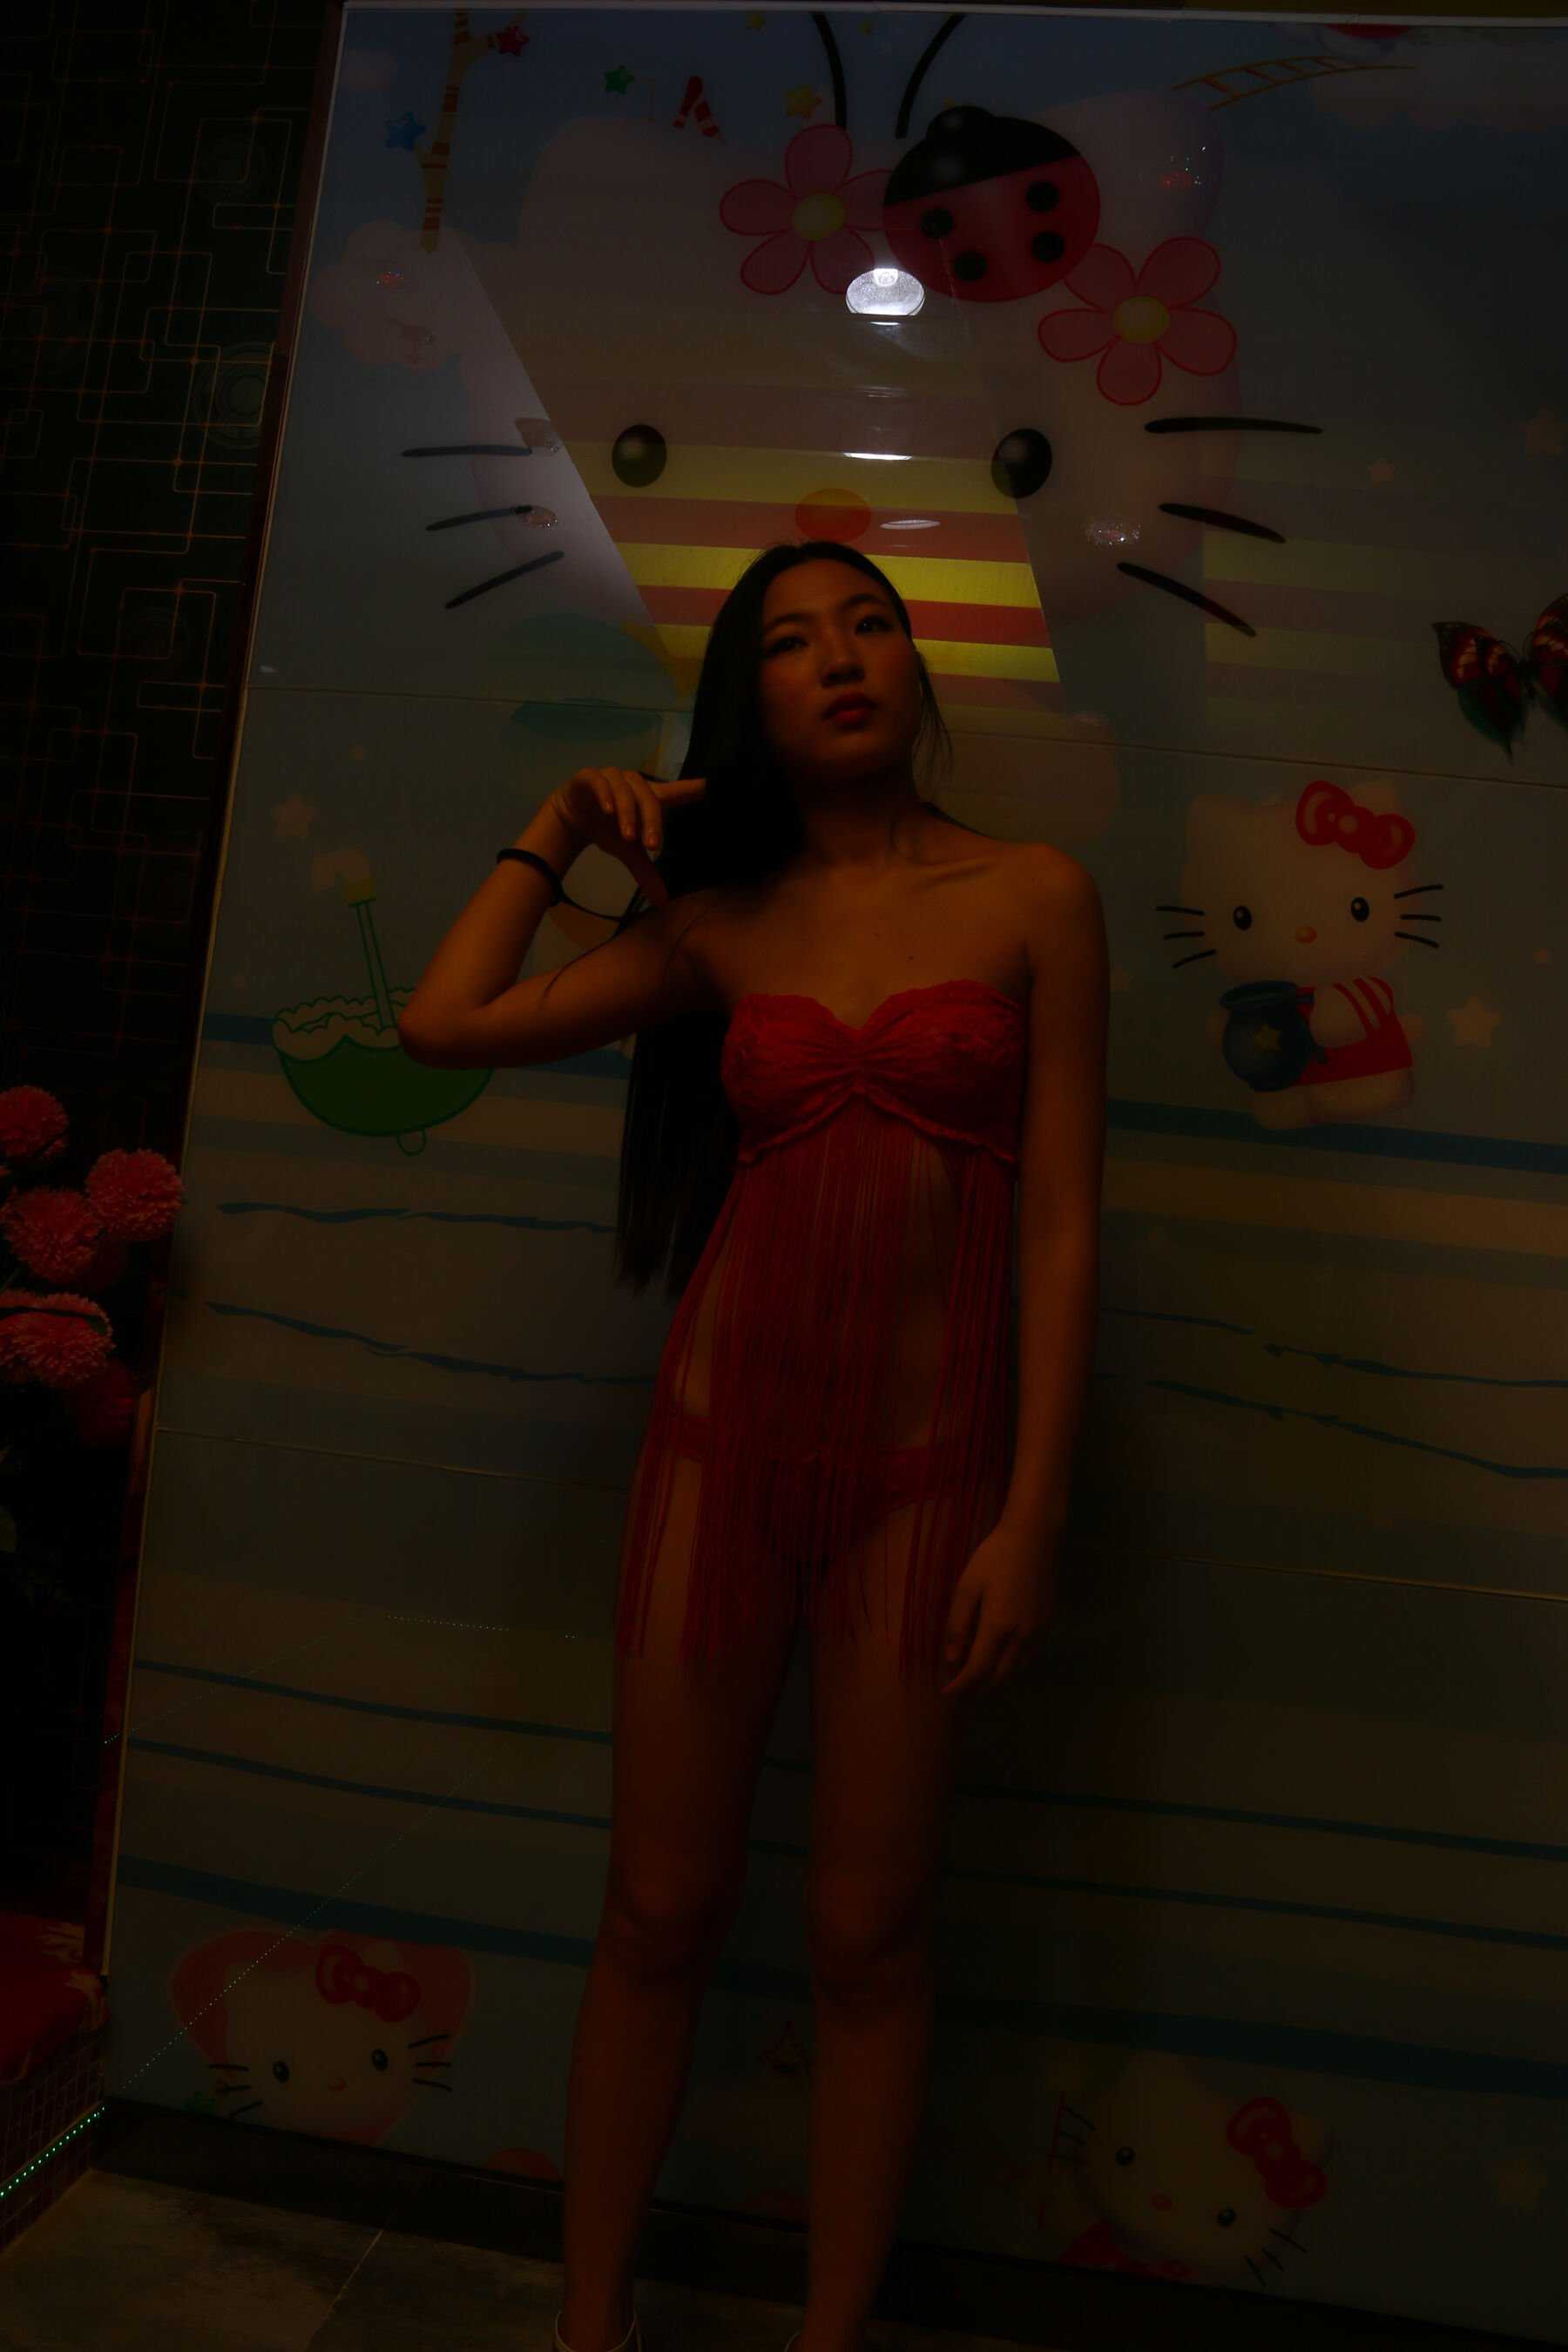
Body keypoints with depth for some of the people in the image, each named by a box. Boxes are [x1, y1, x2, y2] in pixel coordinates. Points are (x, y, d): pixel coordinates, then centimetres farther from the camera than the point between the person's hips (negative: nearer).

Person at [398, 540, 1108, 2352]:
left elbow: (1059, 1224, -4)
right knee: (659, 1912, 11)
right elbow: (445, 1024, 1)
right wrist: (561, 827, 6)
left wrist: (1030, 1516, -8)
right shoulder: (720, 922, 7)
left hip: (923, 1464, -1)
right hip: (723, 1437, 2)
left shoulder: (1032, 898, 0)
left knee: (866, 1935, 8)